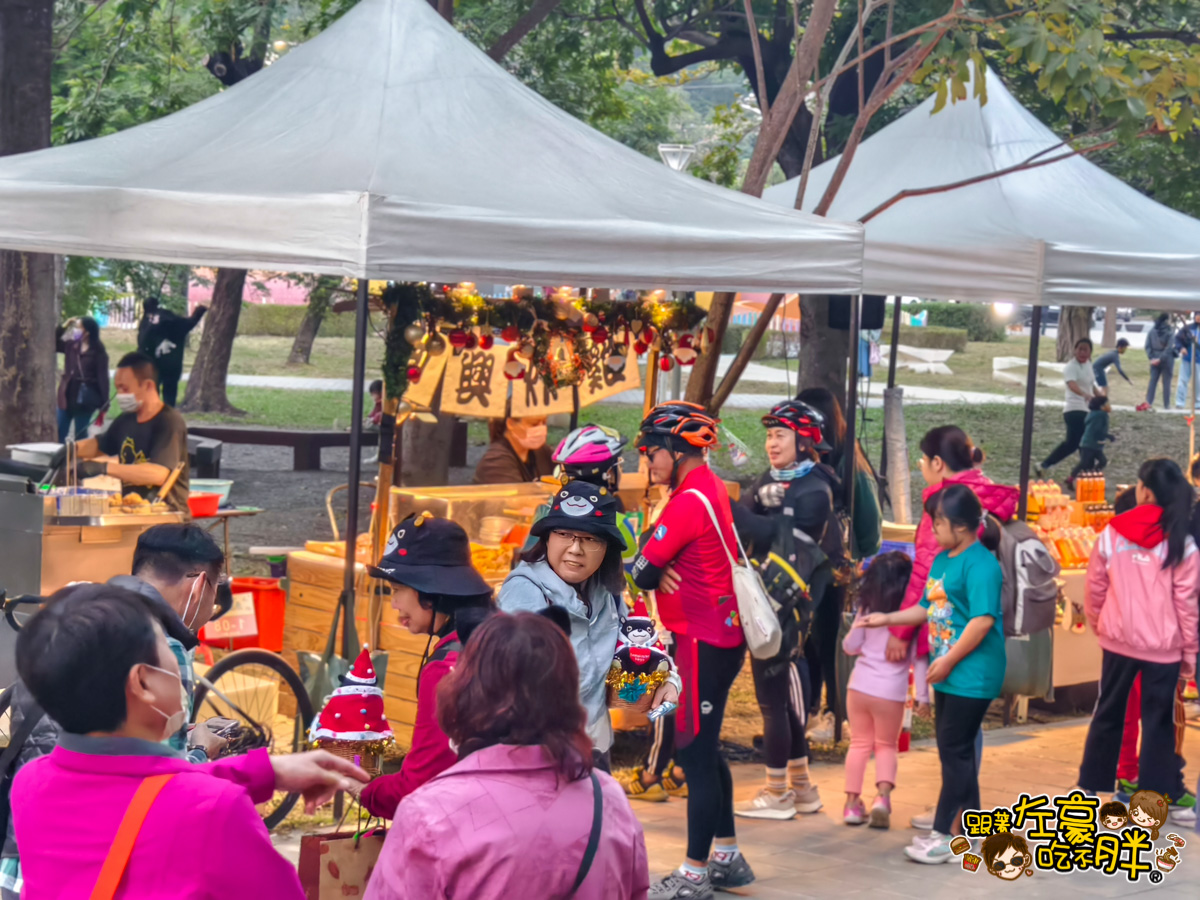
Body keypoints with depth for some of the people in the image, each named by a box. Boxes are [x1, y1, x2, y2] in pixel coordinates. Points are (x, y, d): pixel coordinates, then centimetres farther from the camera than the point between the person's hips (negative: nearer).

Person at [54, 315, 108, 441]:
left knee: (80, 436, 5)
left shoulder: (98, 351, -10)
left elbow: (102, 377, -11)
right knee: (58, 434, 6)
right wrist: (63, 327, 2)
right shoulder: (71, 345, 5)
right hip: (68, 395, 5)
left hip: (85, 399, -5)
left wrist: (104, 403, -15)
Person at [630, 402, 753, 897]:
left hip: (702, 641, -10)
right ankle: (728, 856, 26)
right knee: (703, 749, 18)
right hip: (724, 634, 10)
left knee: (695, 753, -5)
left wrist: (654, 573, 4)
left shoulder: (689, 501, -18)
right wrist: (663, 571, -9)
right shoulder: (713, 489, 12)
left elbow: (642, 570, -16)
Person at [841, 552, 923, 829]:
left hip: (860, 685, 1)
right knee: (887, 746, 14)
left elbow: (850, 646, 4)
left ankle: (853, 802, 12)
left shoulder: (867, 609, 1)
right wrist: (922, 695, -2)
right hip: (891, 692, -1)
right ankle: (883, 795, -6)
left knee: (859, 743, 15)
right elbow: (918, 657, -5)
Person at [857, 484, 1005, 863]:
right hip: (949, 673, 10)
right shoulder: (942, 560, 12)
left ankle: (945, 835, -2)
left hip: (972, 674, -10)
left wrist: (949, 659, -21)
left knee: (955, 751, -6)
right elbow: (928, 609, 21)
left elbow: (983, 620, -24)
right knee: (956, 750, 14)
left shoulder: (980, 564, -17)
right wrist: (887, 619, 14)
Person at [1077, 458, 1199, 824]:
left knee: (1108, 712, 17)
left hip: (1118, 640, 2)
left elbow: (1094, 589, 3)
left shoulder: (1111, 534, -3)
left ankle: (1091, 785, 25)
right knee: (1159, 721, 6)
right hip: (1163, 645, -2)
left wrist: (1098, 626, 18)